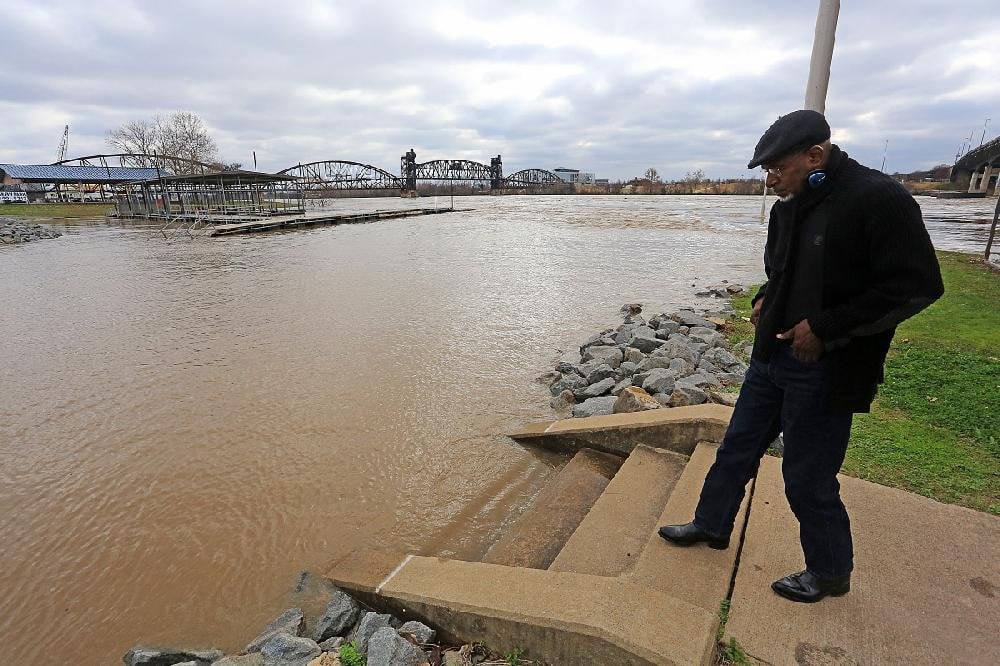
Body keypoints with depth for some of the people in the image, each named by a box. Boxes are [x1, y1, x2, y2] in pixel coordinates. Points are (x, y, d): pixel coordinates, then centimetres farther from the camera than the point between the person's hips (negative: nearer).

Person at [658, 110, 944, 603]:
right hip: (772, 356, 8)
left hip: (826, 370, -8)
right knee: (738, 445, 17)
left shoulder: (878, 199, -17)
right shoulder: (790, 206, 7)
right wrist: (766, 300, 3)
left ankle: (830, 572, 30)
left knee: (808, 476, 5)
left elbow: (917, 285, -19)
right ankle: (712, 525, 38)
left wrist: (825, 328, -21)